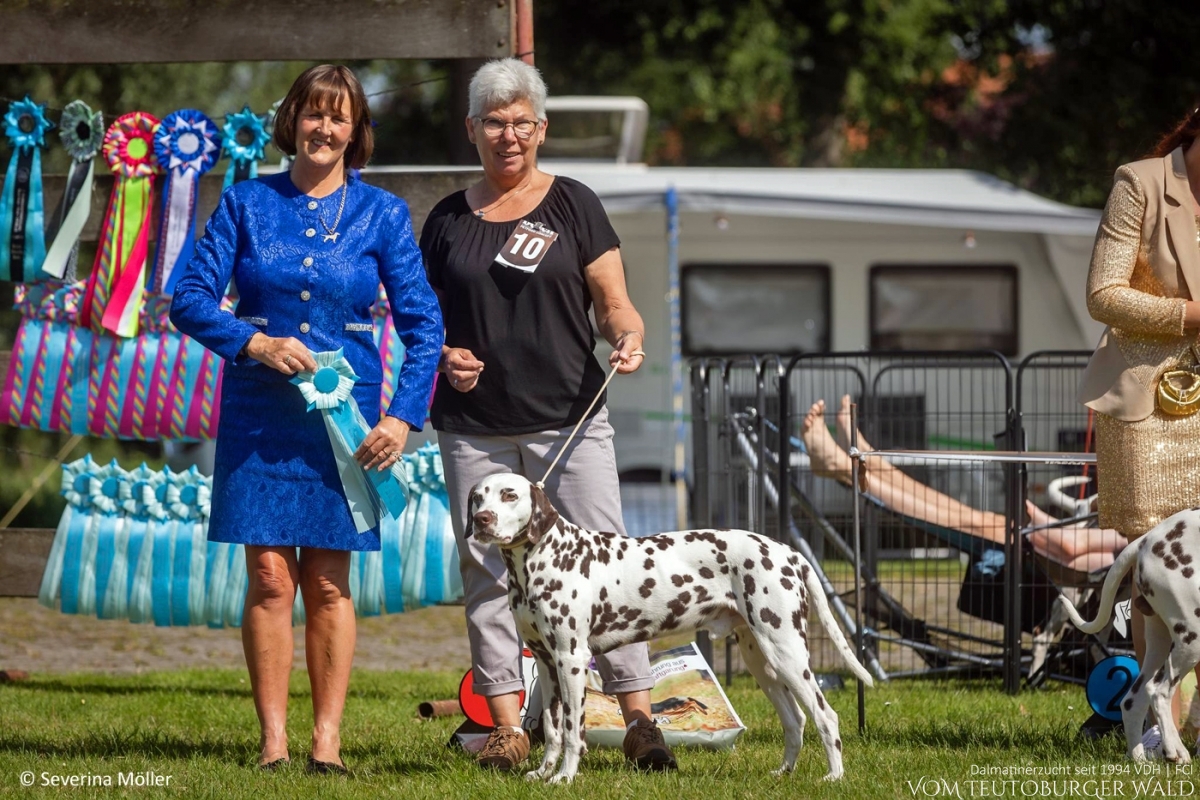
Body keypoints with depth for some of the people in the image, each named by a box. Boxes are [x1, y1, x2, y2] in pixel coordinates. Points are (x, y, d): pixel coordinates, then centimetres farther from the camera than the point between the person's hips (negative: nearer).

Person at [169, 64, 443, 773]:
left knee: (329, 582, 2)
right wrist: (255, 343, -14)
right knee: (270, 577, -3)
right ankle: (274, 740, 0)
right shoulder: (247, 203, 4)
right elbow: (190, 299, 3)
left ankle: (328, 740, 6)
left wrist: (404, 416, -7)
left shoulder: (382, 214, 5)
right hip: (259, 414, 0)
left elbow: (423, 323, 4)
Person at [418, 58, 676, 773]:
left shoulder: (572, 205, 6)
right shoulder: (448, 220, 12)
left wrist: (628, 338, -18)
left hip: (569, 420, -2)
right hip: (475, 431, 2)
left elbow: (615, 303, 4)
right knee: (488, 574, 1)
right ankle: (508, 727, 5)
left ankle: (641, 720, -6)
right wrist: (443, 356, -2)